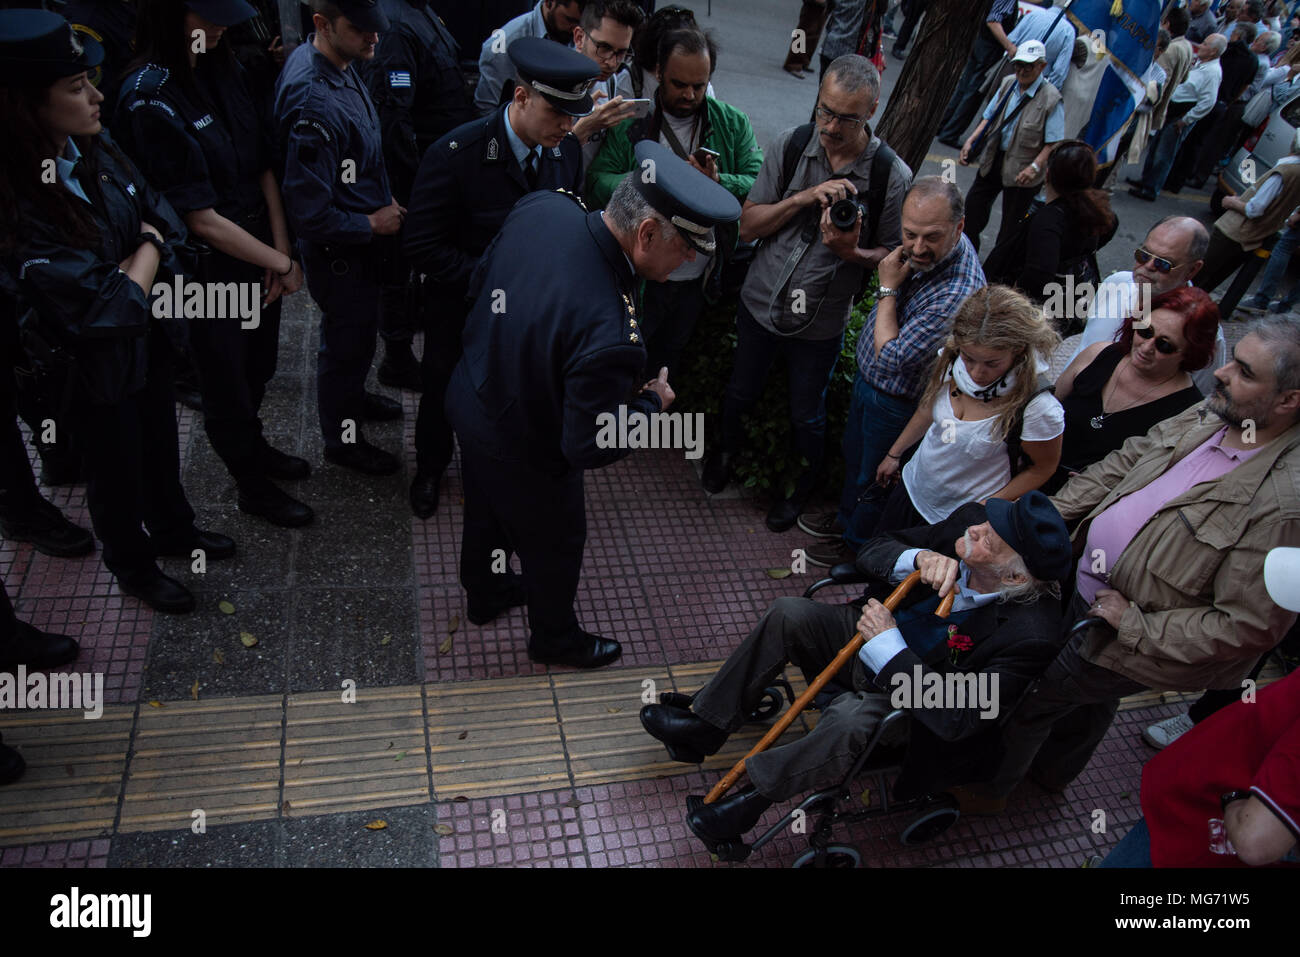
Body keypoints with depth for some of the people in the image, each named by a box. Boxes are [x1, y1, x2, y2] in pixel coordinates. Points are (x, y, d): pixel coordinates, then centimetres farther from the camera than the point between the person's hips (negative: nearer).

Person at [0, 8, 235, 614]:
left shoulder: (95, 151, -9)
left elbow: (165, 225, -3)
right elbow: (108, 305, -29)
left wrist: (141, 256, -21)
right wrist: (143, 263, -14)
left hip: (148, 337, 6)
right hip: (94, 368, -6)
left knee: (161, 444, 25)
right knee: (116, 468, 17)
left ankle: (173, 530, 51)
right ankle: (132, 565, 43)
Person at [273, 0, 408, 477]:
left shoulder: (338, 65, -3)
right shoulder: (315, 102, -32)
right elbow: (310, 214, -30)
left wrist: (385, 199, 5)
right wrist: (373, 224, -18)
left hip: (361, 241, 9)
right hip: (339, 253, -8)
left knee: (359, 330, 28)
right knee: (347, 342, 11)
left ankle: (351, 396, 54)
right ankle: (342, 439, 33)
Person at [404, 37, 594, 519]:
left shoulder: (567, 149, -11)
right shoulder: (456, 154, -27)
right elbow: (423, 246, -22)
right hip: (461, 307, -3)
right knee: (444, 389, 19)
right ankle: (430, 469, 48)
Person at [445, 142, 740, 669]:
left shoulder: (541, 206, -20)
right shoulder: (610, 335, -43)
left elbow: (480, 281, -2)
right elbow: (592, 448, -31)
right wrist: (651, 401, -15)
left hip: (469, 396, 7)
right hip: (525, 456, -7)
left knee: (485, 510, 33)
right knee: (554, 546, 23)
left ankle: (484, 593, 64)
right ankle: (555, 638, 53)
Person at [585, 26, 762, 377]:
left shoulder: (733, 124, -1)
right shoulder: (630, 122, -7)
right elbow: (597, 184, -14)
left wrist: (719, 182, -28)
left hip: (697, 279, 3)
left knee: (669, 353, 24)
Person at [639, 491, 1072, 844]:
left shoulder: (1030, 635, -31)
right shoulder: (972, 520, -16)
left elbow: (957, 718, -31)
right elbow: (870, 553, -8)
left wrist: (890, 646, -32)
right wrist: (919, 557, -30)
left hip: (913, 700, -6)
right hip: (876, 639, 7)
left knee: (850, 718, -37)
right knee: (790, 613, -13)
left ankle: (756, 790, -11)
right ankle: (705, 725, 0)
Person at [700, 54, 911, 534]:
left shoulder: (893, 176, -17)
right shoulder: (791, 145, -11)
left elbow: (894, 254, -6)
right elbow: (748, 225, -9)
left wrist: (853, 252, -28)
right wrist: (804, 197, -24)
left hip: (821, 324, -2)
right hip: (760, 303, 2)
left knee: (806, 416, 15)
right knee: (741, 391, 22)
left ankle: (805, 483, 46)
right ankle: (727, 446, 56)